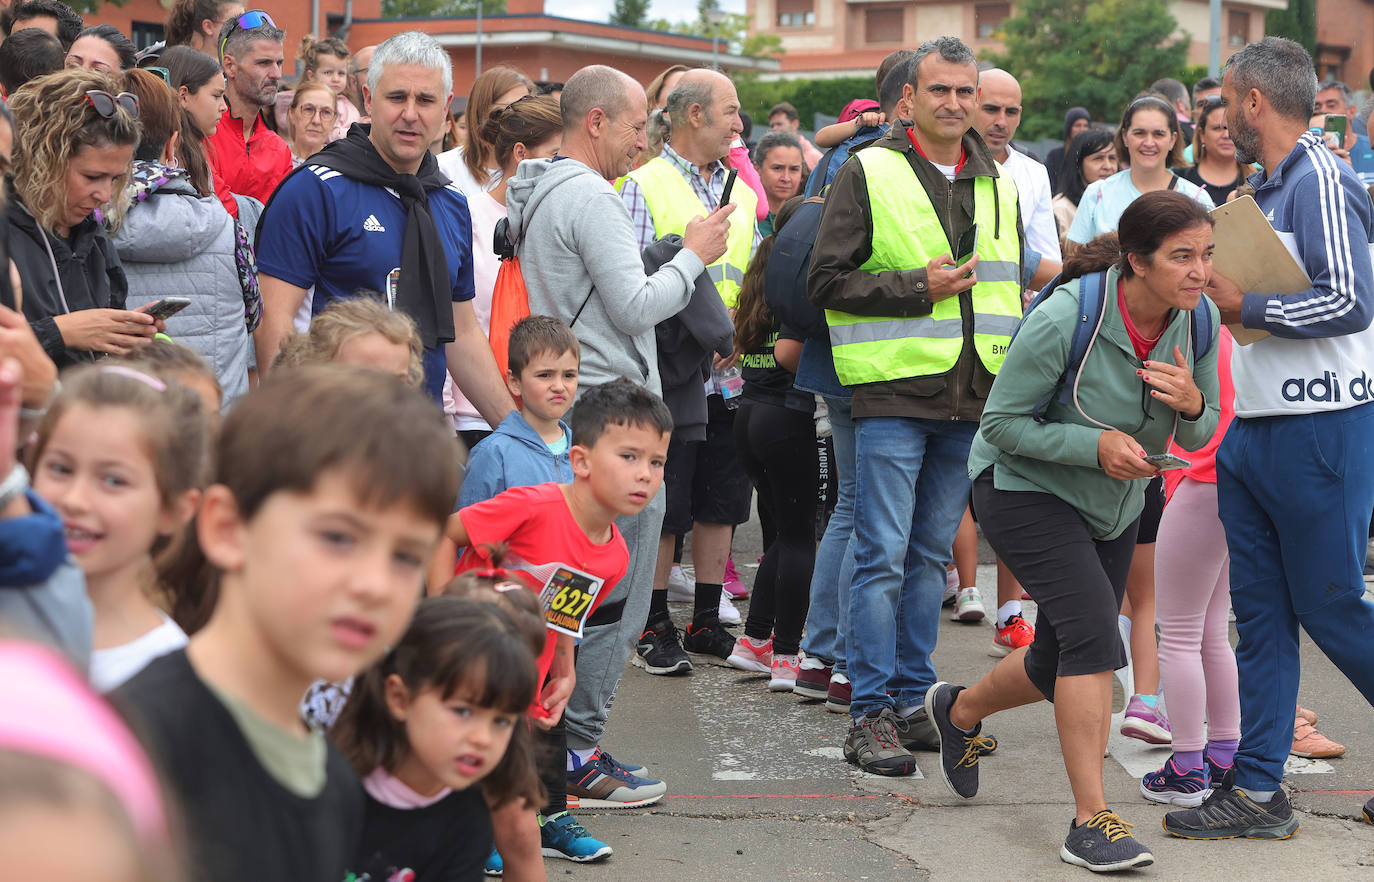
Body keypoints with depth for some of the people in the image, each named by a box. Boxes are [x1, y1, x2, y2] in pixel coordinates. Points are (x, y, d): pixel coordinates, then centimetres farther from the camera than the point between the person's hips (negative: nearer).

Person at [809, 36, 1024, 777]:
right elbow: (827, 280, -6)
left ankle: (911, 700, 19)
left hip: (970, 404, 5)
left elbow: (1012, 289, 23)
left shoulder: (999, 186, 15)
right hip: (893, 395, -5)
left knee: (931, 557, 12)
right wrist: (919, 288, -15)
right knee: (883, 557, -6)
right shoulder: (868, 173, -2)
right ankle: (869, 715, -3)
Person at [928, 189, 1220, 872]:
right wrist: (1095, 445, -32)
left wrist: (1193, 403, -26)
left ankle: (958, 710, 45)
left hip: (1112, 505, 7)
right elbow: (1002, 423, -20)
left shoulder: (1198, 320, -12)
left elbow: (1197, 437, -2)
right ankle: (1091, 822, -17)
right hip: (1026, 489, -6)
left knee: (1062, 667, 13)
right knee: (1093, 631, -24)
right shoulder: (1064, 318, -29)